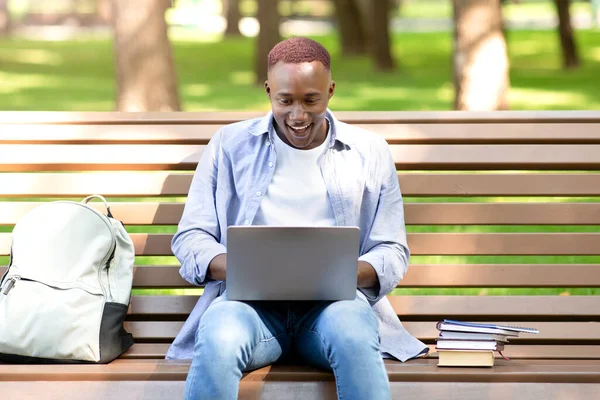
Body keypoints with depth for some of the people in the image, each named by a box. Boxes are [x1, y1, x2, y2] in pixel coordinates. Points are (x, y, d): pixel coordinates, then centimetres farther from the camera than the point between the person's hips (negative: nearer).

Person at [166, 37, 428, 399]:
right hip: (250, 300, 0)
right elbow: (190, 236, 12)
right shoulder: (230, 145, 14)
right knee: (218, 342, -36)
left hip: (334, 300, 0)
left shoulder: (370, 152, 15)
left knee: (354, 338, -37)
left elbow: (392, 251, 13)